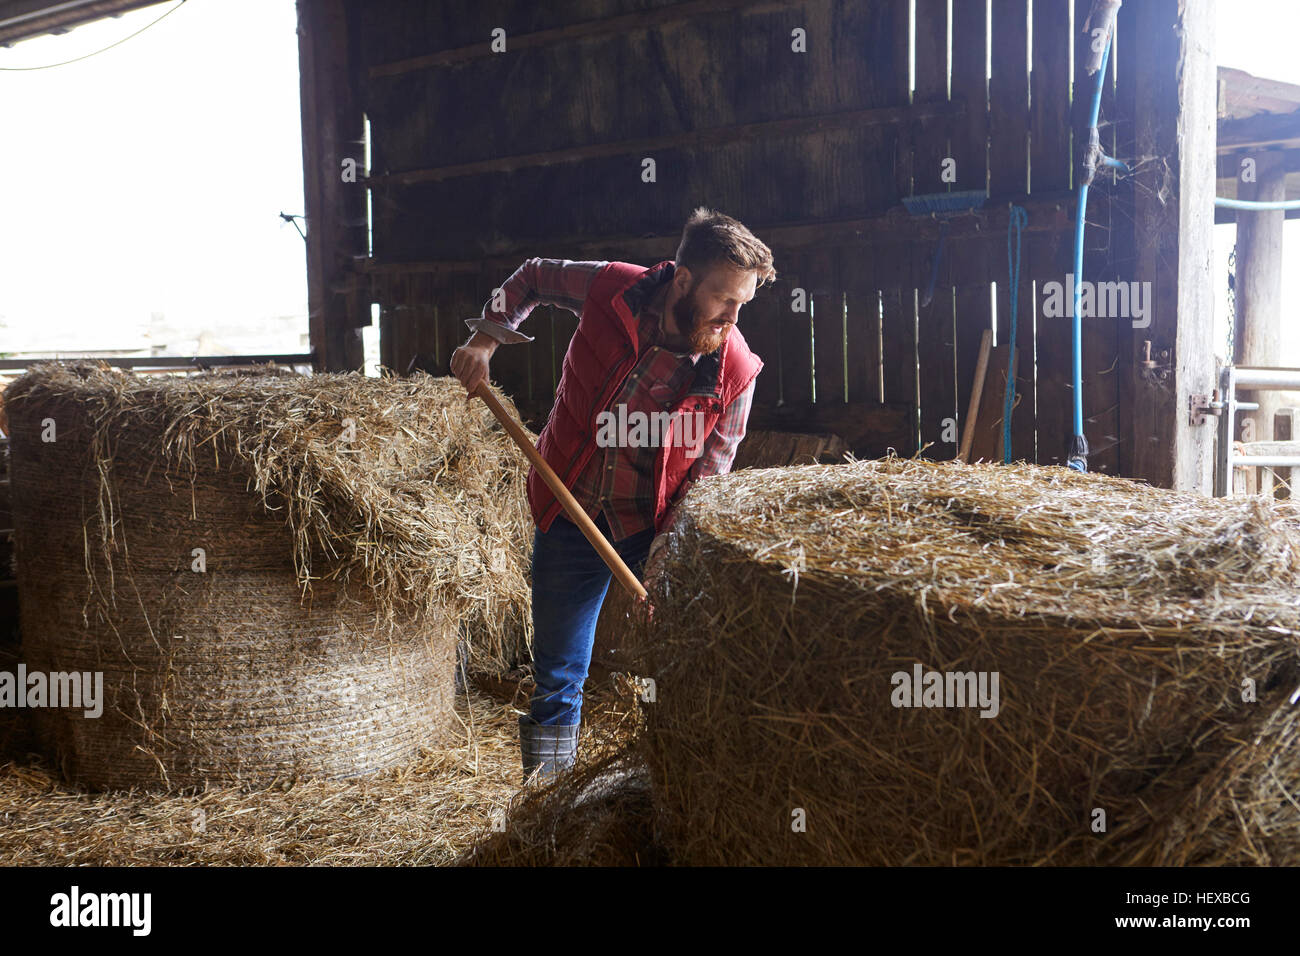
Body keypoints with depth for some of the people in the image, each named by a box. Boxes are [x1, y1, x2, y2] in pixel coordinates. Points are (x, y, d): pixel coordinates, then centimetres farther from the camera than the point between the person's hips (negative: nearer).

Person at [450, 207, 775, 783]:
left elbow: (707, 480, -11)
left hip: (653, 528, -1)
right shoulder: (609, 290, -15)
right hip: (568, 516, 1)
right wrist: (486, 338, -3)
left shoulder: (734, 372, -17)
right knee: (558, 676, 10)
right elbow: (533, 278, 8)